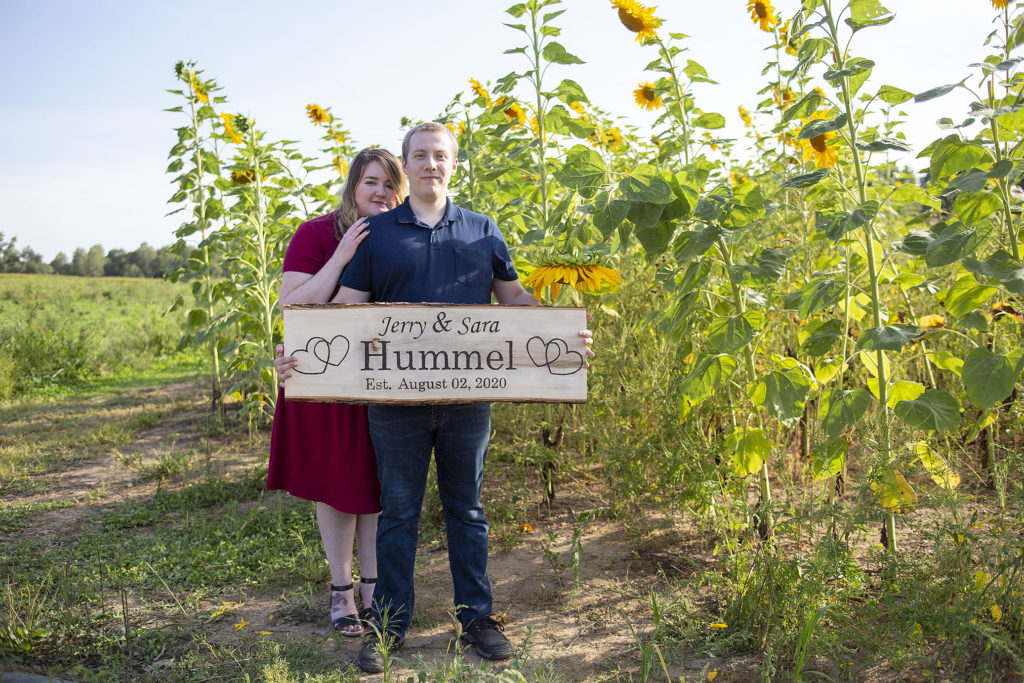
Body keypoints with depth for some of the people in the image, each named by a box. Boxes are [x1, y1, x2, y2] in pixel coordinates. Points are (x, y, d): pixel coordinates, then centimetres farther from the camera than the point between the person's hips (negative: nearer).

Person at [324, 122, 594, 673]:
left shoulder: (482, 231, 9)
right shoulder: (376, 233, 5)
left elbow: (514, 297, 12)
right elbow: (346, 307, 2)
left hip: (467, 395, 1)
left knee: (466, 508, 13)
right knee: (397, 511, 9)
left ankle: (477, 615, 27)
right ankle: (389, 622, 24)